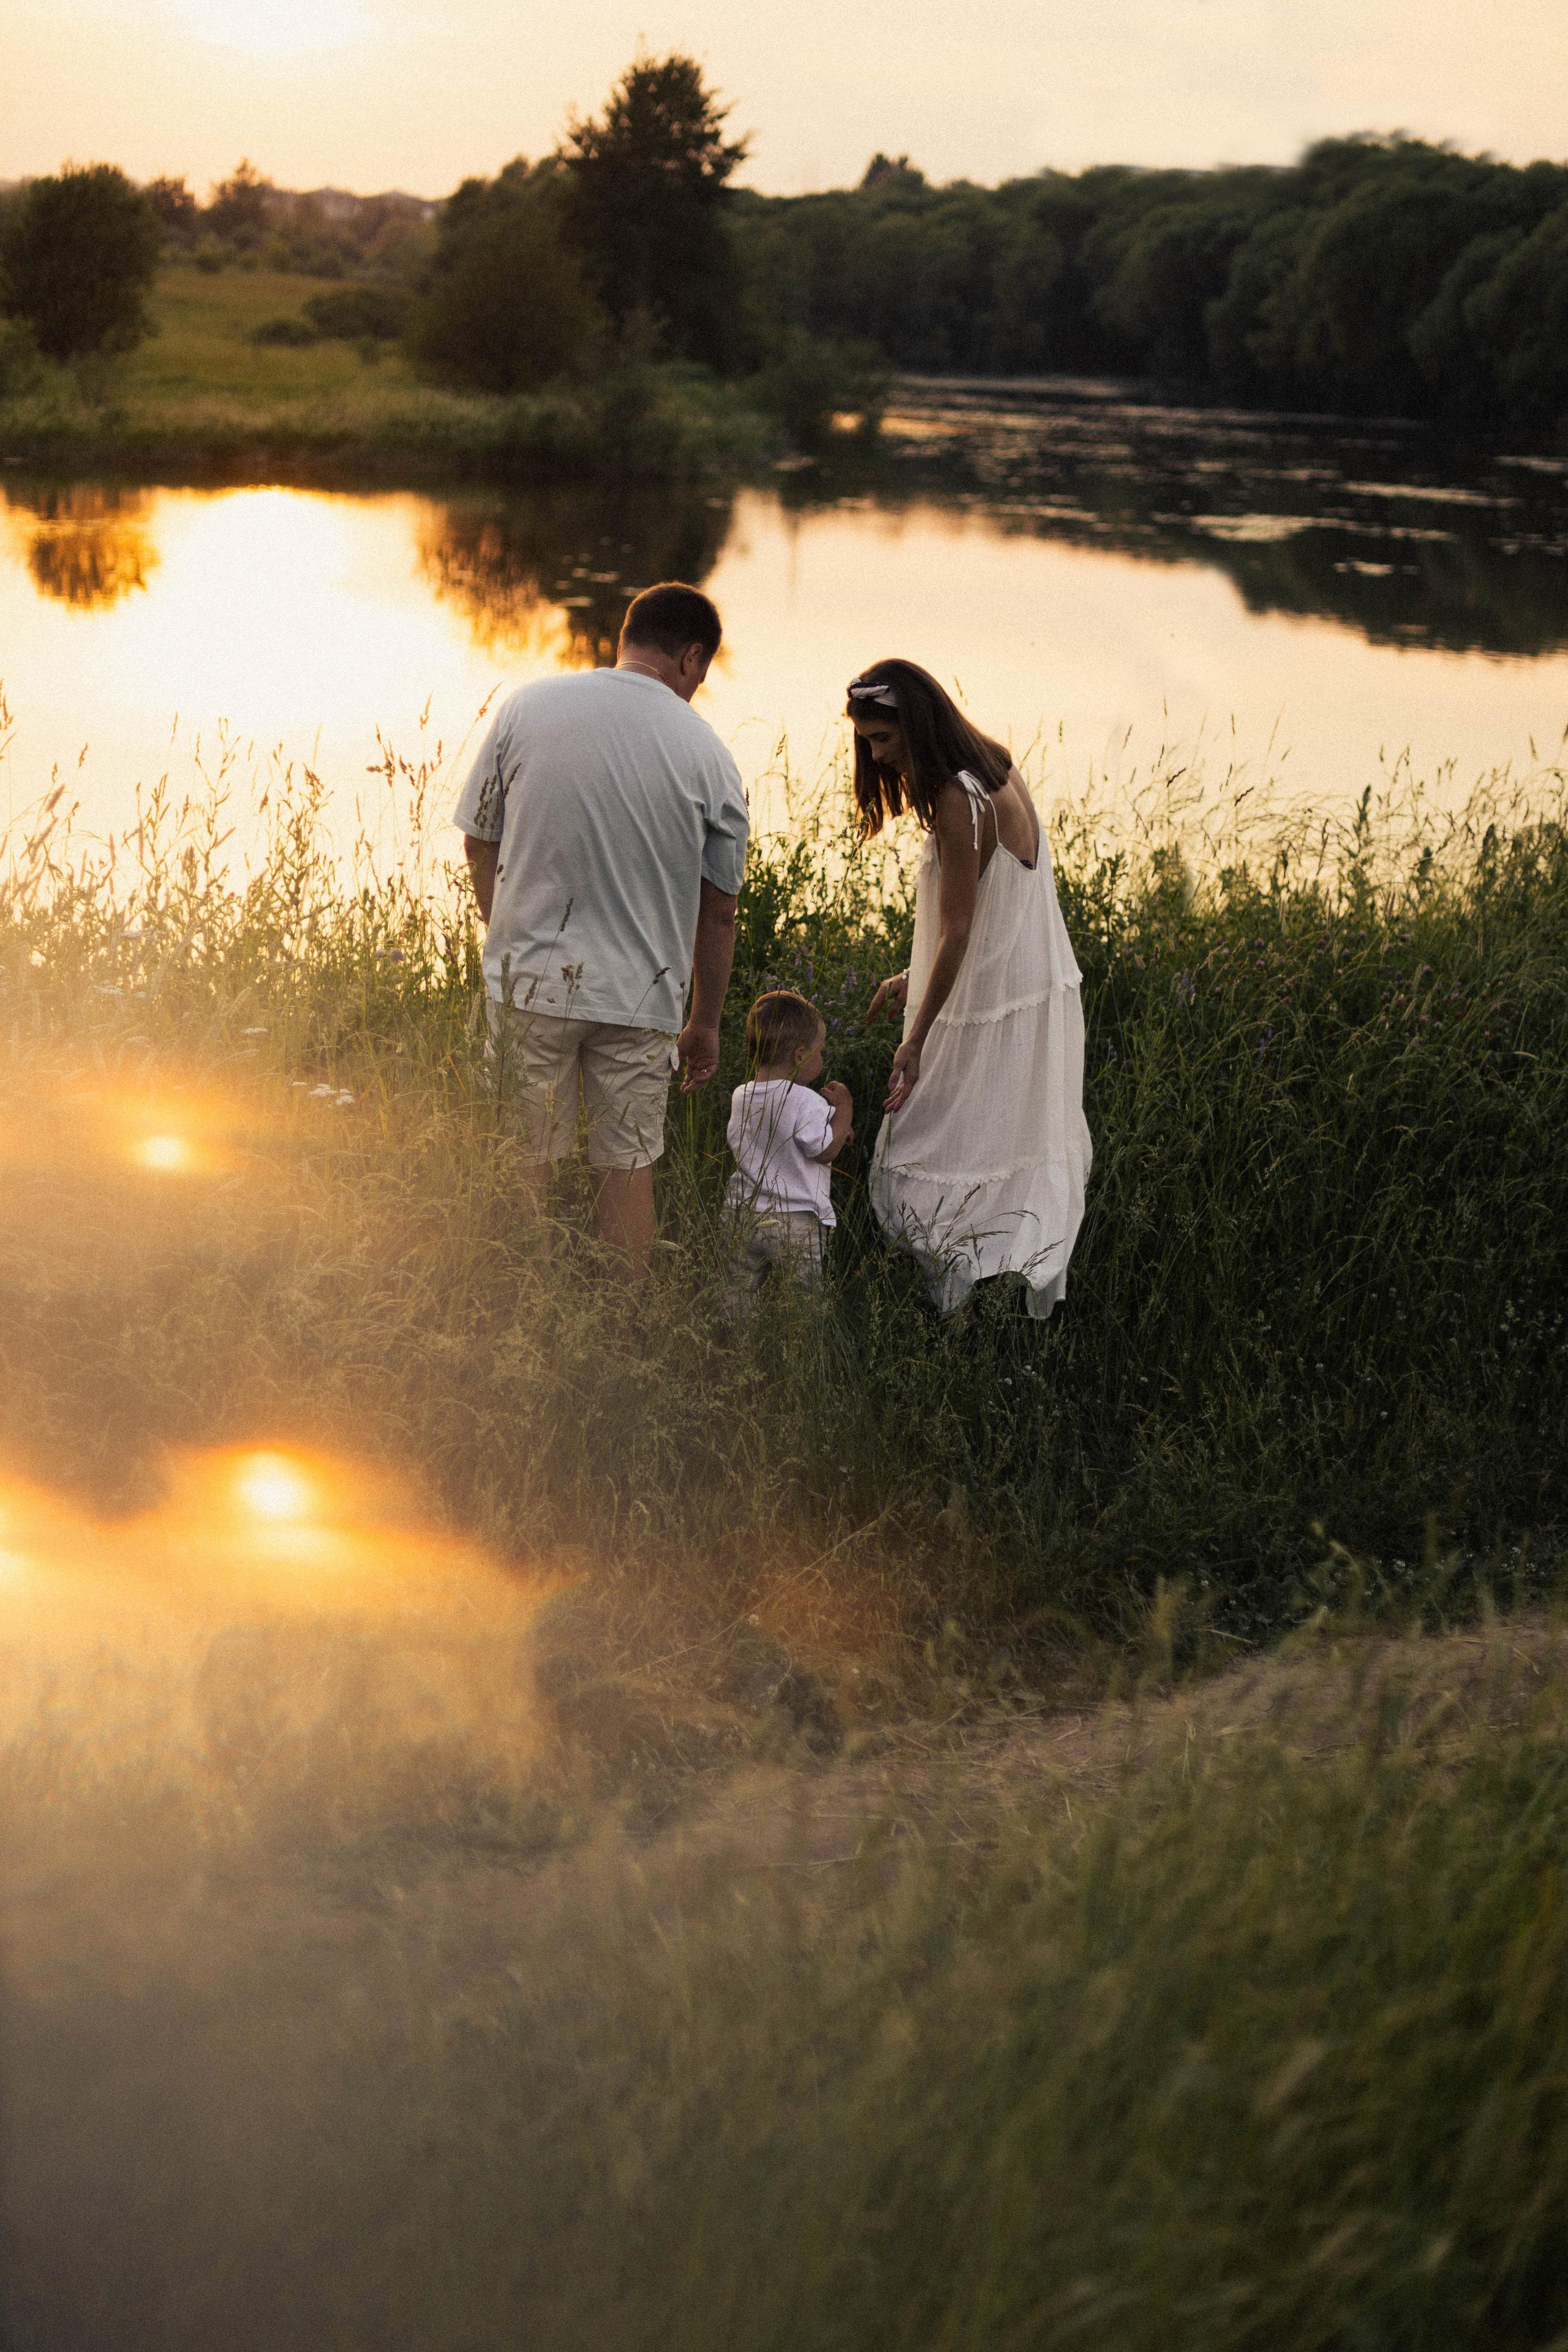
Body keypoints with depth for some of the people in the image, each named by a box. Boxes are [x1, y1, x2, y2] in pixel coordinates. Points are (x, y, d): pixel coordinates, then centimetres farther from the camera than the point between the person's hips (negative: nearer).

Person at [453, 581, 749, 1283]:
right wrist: (705, 1023, 15)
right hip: (639, 991, 0)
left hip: (529, 981, 1)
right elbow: (718, 911, 3)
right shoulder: (707, 756, -3)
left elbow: (478, 845, 6)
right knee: (627, 1164, 10)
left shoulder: (526, 707, -1)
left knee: (527, 1160, 10)